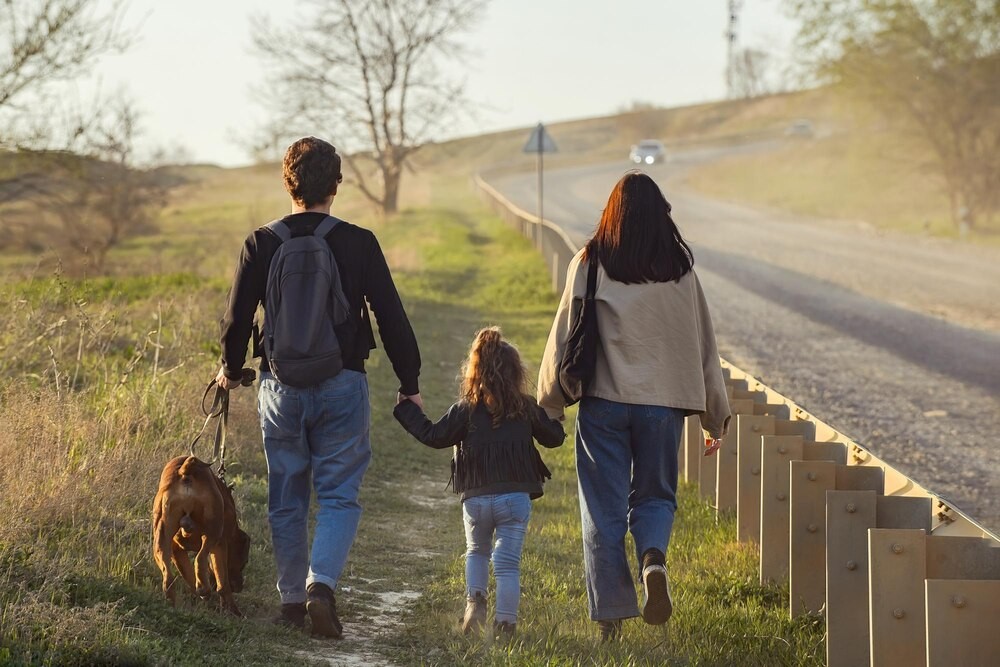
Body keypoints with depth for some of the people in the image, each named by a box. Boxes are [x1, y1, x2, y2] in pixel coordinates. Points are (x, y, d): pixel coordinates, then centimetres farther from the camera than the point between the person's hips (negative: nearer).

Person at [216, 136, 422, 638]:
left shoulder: (261, 244, -3)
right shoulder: (359, 244, -5)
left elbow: (237, 317, 1)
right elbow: (391, 317, -2)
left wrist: (230, 370, 21)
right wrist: (410, 384, 8)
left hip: (281, 386, 1)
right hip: (342, 386, -1)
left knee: (287, 500, 12)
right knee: (339, 496, 4)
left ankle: (292, 601, 16)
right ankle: (321, 584, -16)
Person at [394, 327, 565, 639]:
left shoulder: (465, 410, -2)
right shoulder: (527, 409, 2)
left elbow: (434, 436, -1)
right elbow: (554, 437, 11)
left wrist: (408, 410, 11)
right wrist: (553, 416, 33)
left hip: (475, 498, 0)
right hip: (515, 497, 0)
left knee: (477, 551, 24)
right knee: (507, 561, 4)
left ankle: (475, 599, 3)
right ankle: (505, 622, -2)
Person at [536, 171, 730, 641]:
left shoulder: (590, 265, -3)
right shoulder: (680, 268, 1)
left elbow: (565, 337, 0)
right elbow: (702, 343, 7)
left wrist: (548, 406, 10)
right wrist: (716, 415, 16)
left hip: (603, 400, -1)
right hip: (663, 402, 1)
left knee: (605, 508, 7)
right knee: (655, 494, 16)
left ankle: (610, 615, 6)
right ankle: (654, 559, -15)